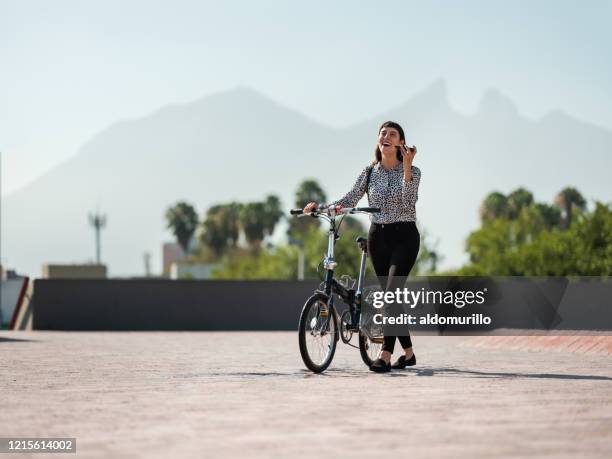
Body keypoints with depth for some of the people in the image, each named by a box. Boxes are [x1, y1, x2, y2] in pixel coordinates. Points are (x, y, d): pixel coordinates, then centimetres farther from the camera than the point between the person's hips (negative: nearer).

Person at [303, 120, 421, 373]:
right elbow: (349, 200, 0)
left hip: (404, 237, -4)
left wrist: (406, 167, -25)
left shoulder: (412, 171, -3)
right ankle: (408, 353, 20)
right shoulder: (369, 172, 6)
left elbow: (408, 202, -18)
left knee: (391, 293, -18)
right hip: (378, 237, 4)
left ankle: (385, 355, -23)